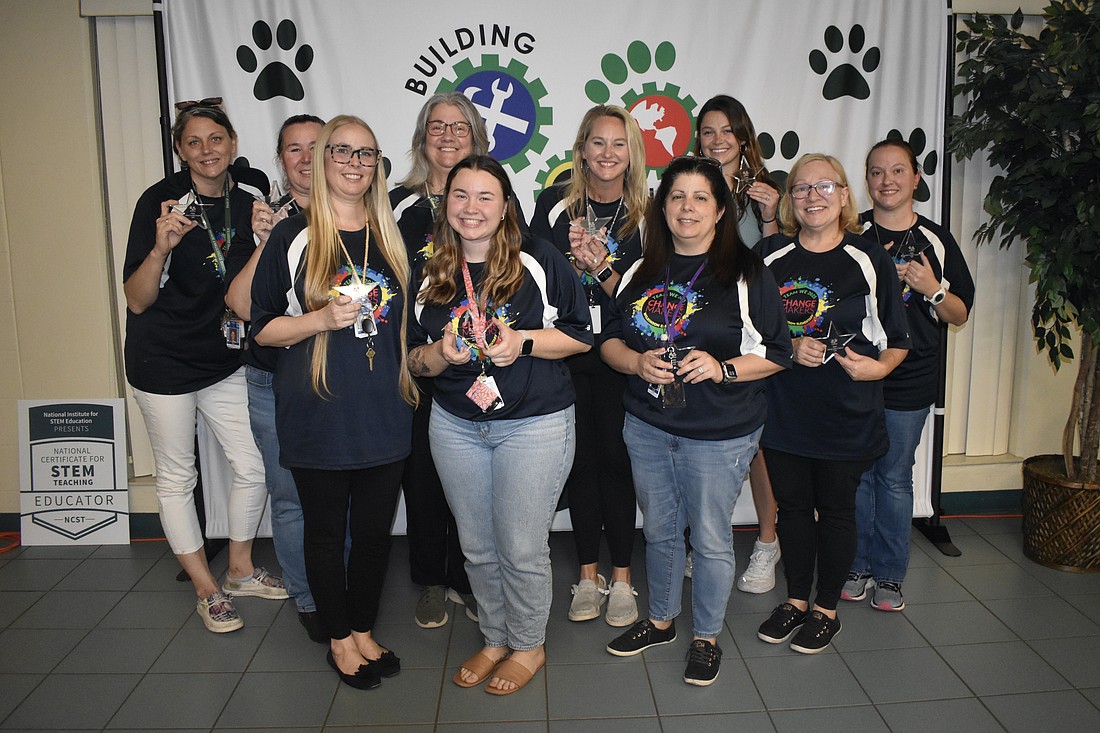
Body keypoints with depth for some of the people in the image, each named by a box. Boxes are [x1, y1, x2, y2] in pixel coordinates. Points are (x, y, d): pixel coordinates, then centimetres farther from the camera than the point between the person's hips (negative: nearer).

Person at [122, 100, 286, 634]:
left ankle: (241, 570, 30)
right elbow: (137, 300, -16)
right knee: (177, 478, 7)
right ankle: (207, 591, 23)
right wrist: (162, 246, -33)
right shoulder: (160, 201, -14)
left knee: (255, 466, 7)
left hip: (222, 359, 5)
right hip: (163, 361, -5)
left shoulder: (243, 203, 1)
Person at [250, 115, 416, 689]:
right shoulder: (293, 236, -3)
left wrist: (410, 381, 12)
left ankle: (364, 630, 32)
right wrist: (324, 319, -18)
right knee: (326, 530, 10)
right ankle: (339, 638, 29)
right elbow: (263, 329, -3)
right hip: (318, 412, -3)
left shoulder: (390, 236, 9)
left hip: (383, 410, 4)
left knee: (375, 528, 12)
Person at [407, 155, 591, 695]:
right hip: (455, 427, 4)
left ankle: (528, 646, 29)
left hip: (535, 426, -4)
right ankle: (495, 639, 37)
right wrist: (441, 352, -13)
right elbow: (413, 358, 9)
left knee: (521, 548, 4)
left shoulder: (538, 260, -7)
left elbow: (581, 334, -4)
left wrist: (523, 341, -19)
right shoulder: (429, 272, 5)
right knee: (477, 547, 15)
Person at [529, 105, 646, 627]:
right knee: (581, 460, 8)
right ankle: (588, 576, 22)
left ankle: (621, 578, 19)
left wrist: (601, 268, -18)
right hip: (565, 354, 1)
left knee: (617, 461, 2)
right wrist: (574, 260, -14)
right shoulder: (555, 204, 2)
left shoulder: (644, 215, 0)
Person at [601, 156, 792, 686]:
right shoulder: (642, 272, 7)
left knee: (710, 539, 8)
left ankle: (706, 637, 29)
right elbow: (610, 339, 9)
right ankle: (660, 620, 40)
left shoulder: (748, 274, -6)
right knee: (659, 531, 18)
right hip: (646, 427, 4)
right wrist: (637, 363, -11)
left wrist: (722, 368, -21)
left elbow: (777, 354, -6)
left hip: (719, 436, -4)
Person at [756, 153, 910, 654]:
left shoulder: (871, 261, -2)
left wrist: (877, 366, -18)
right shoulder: (770, 255, 3)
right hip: (783, 408, 2)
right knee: (792, 505, 13)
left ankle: (827, 609, 28)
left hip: (847, 413, -2)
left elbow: (897, 340, 2)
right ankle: (796, 600, 32)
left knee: (836, 509, 10)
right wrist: (790, 348, -11)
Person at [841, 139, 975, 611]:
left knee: (895, 479, 8)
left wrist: (931, 289, -13)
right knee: (855, 475, 9)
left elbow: (960, 314, 6)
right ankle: (857, 566, 24)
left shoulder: (936, 241, 3)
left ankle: (889, 575, 22)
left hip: (908, 383, 0)